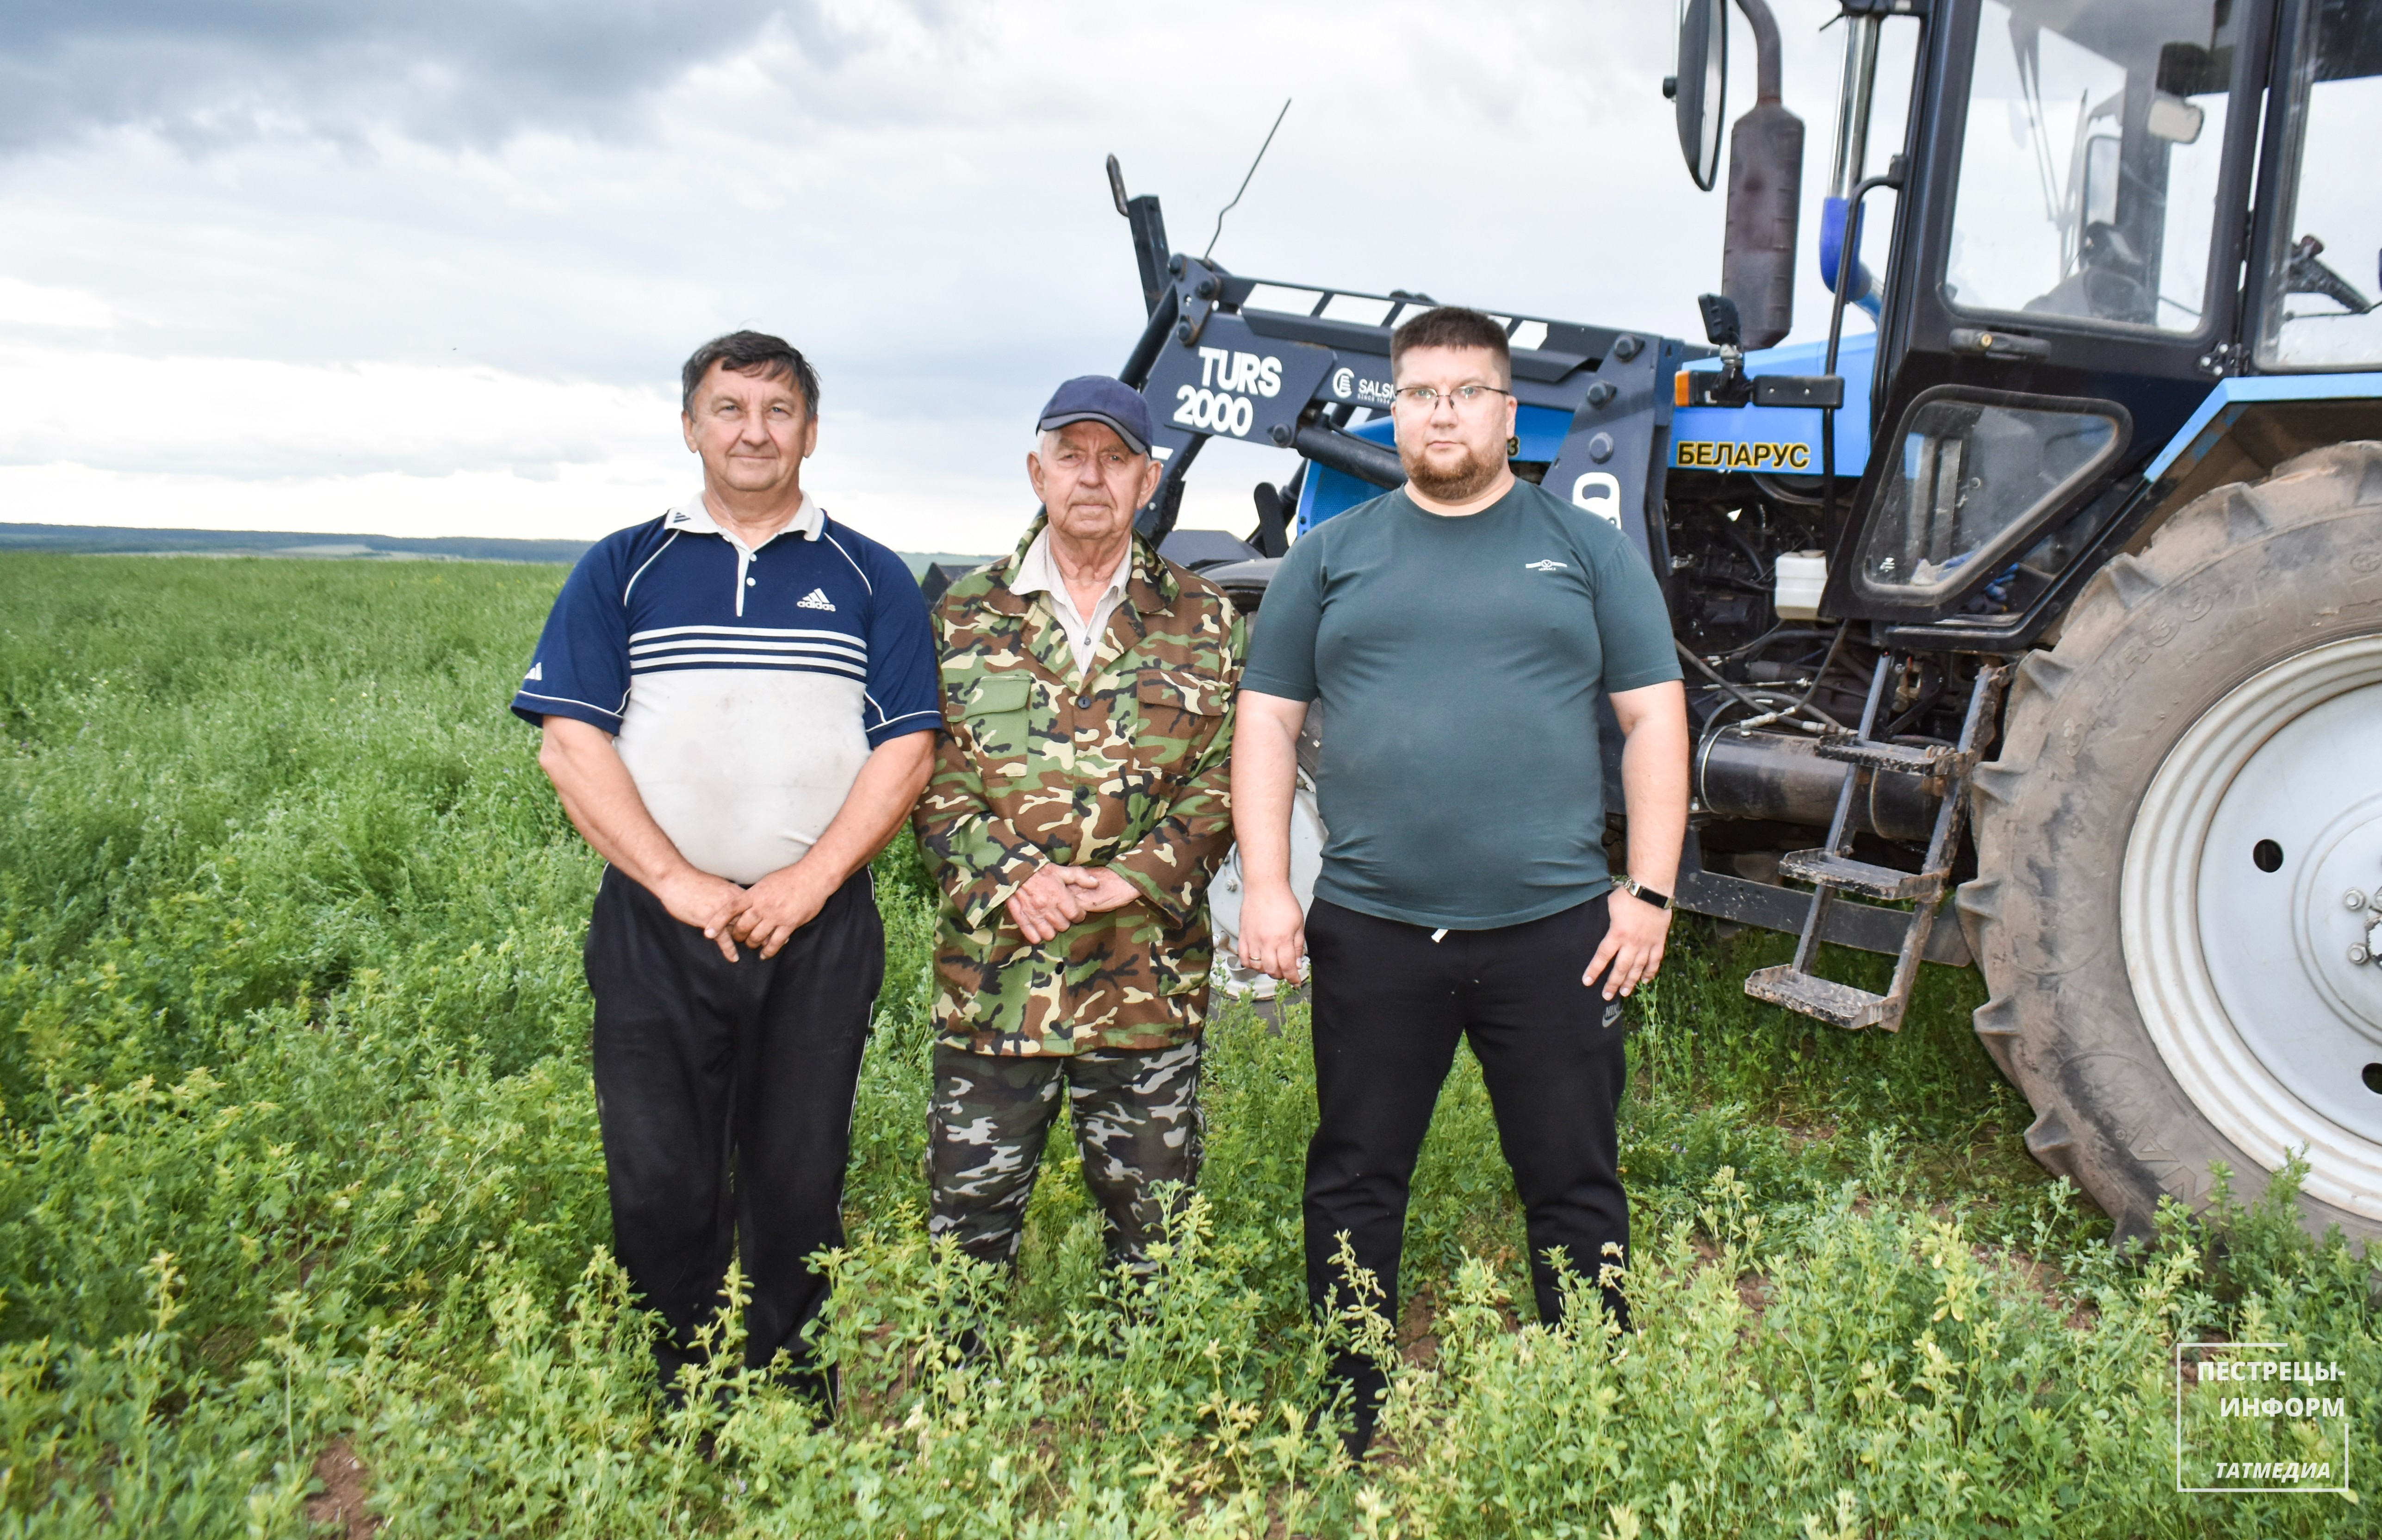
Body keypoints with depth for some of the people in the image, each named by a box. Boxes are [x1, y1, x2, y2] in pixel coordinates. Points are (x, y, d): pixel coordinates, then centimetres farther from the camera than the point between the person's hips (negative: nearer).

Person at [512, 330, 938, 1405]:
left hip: (819, 932, 0)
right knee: (660, 1192, 2)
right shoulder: (621, 570, 8)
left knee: (799, 1191, 7)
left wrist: (808, 882, -11)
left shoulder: (870, 579, 8)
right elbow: (570, 745, 0)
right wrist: (679, 883, -11)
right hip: (656, 929, 0)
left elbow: (907, 749, 1)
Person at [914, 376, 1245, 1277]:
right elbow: (929, 774, 1)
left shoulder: (1204, 620, 7)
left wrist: (1137, 878, -12)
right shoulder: (964, 614, 7)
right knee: (966, 1226, 9)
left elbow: (1223, 776, 2)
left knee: (1153, 1236, 12)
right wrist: (1009, 877, -14)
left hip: (1150, 981, 0)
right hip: (990, 978, 0)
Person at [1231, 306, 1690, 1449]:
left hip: (1554, 930, 0)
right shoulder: (1331, 554, 10)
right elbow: (1268, 723, 8)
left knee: (1574, 1186, 7)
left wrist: (1650, 890, -2)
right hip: (1371, 930, 1)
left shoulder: (1587, 549, 9)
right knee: (1356, 1184, 10)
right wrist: (1264, 884, -1)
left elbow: (1653, 720, 6)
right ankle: (1346, 1421, 26)